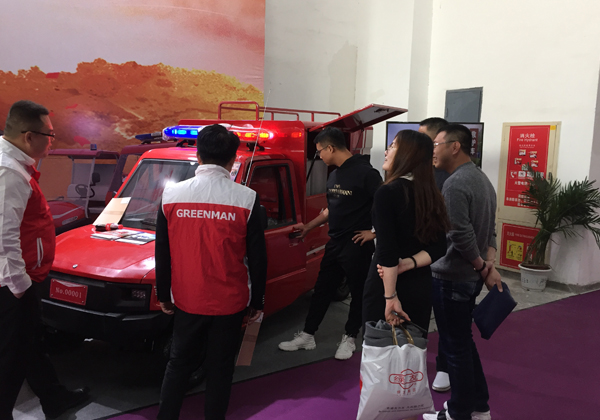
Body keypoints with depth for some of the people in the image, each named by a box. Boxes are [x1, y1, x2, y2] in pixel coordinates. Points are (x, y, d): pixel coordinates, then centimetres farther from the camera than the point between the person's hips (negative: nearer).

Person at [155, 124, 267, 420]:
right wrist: (257, 301, 7)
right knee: (220, 370, 14)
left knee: (178, 365, 19)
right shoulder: (246, 199, -12)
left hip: (187, 300, 2)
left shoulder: (172, 195, -6)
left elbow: (162, 253, 2)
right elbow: (257, 257, -6)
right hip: (230, 302, -1)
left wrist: (163, 295, 15)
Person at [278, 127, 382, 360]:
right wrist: (308, 227, 24)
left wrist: (374, 231, -15)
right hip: (335, 244, 8)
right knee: (322, 290, 13)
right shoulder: (335, 175, 11)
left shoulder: (365, 172, -15)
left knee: (358, 292, 9)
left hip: (357, 245, -8)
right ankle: (307, 336, 24)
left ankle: (350, 338, 25)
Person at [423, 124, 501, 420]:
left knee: (455, 346, 4)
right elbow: (489, 230, 10)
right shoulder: (482, 179, 11)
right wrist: (490, 265, 1)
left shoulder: (455, 184, -20)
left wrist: (482, 267, -10)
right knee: (464, 341, 20)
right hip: (470, 277, 9)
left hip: (451, 278, -9)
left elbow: (462, 236, -24)